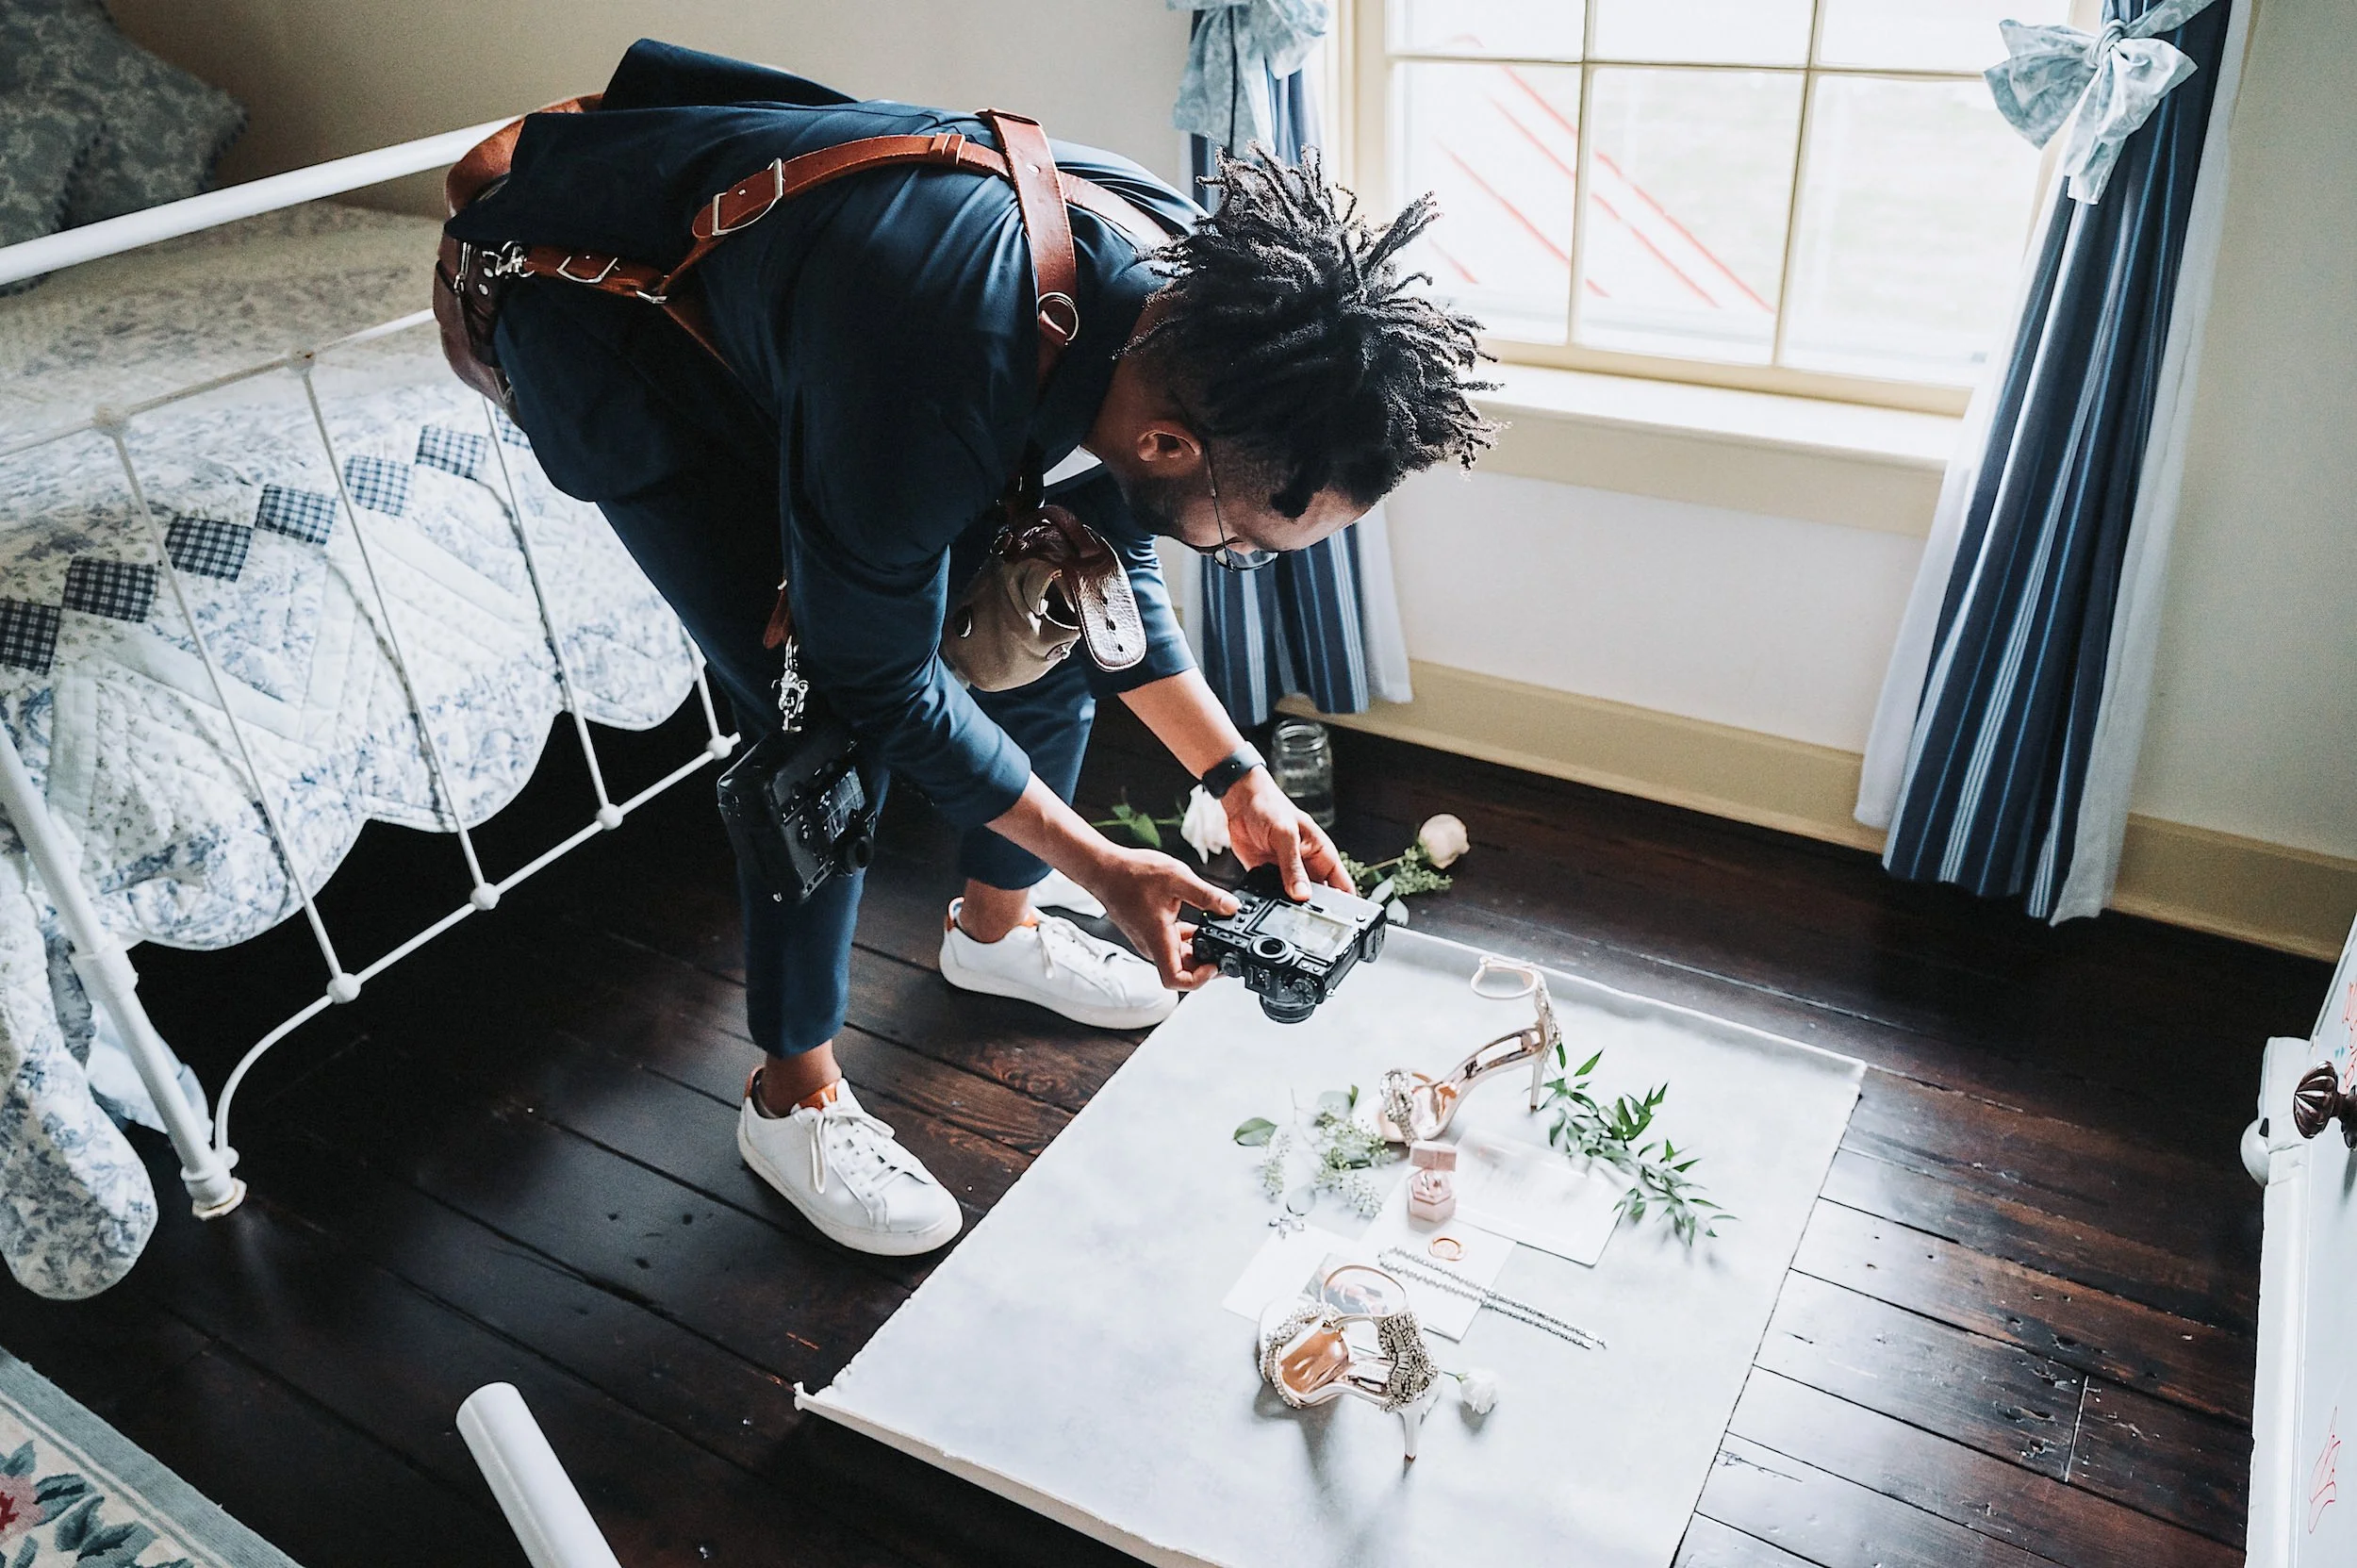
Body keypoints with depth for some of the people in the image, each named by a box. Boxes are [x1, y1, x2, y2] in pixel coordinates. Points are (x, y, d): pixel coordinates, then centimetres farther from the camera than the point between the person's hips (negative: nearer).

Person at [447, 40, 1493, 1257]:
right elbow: (879, 684, -27)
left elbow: (1105, 545, -3)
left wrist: (1239, 778, -4)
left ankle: (997, 923, 28)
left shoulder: (1189, 278, -20)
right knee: (822, 724, -17)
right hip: (604, 324, -7)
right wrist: (1100, 864, -20)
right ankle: (792, 1094, 6)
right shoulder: (928, 402, -44)